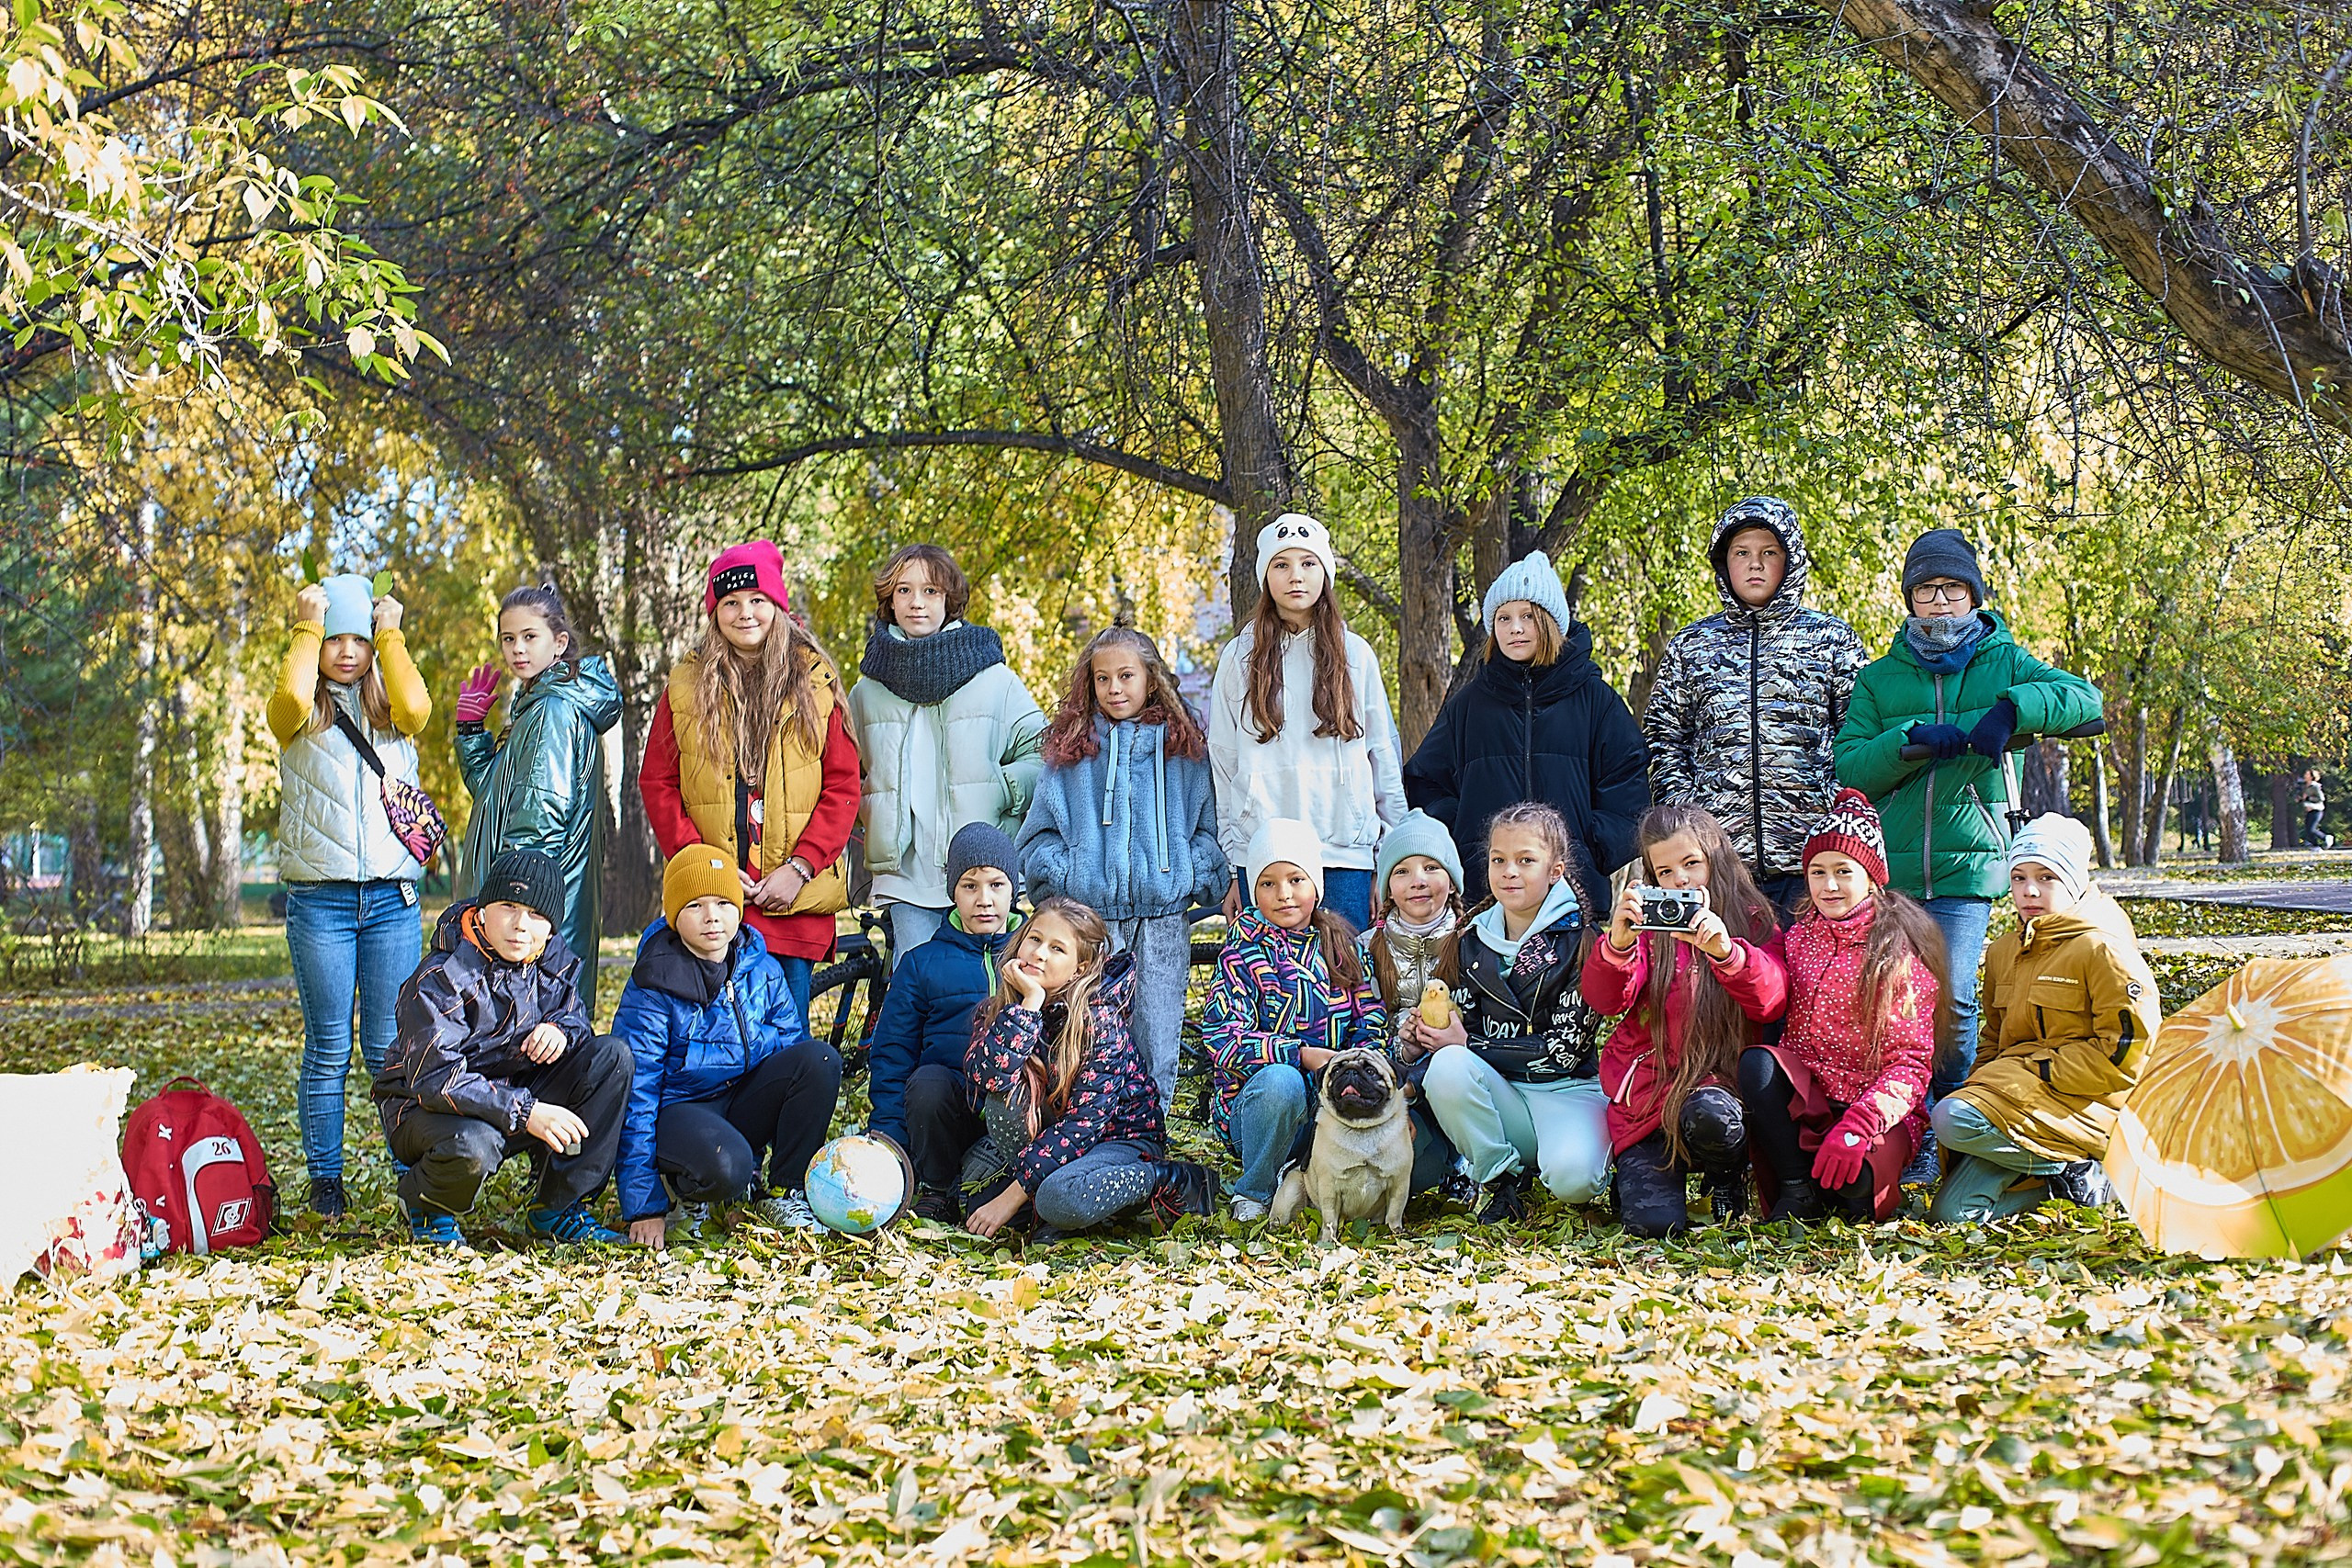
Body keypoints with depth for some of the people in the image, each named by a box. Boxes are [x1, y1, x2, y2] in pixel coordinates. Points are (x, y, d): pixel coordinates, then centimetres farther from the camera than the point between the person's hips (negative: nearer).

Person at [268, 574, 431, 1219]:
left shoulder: (389, 711, 13)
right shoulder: (300, 718, 8)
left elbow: (416, 708, -11)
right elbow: (291, 695, -17)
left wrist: (391, 635, -1)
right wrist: (308, 629, -4)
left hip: (392, 897, 1)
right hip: (320, 898, -1)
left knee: (390, 1048, 1)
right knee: (328, 1049, 0)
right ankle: (325, 1180, 7)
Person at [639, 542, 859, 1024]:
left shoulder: (815, 684, 6)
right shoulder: (686, 687, 9)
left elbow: (843, 786, 3)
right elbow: (657, 784, 6)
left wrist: (800, 867, -8)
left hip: (795, 897, 0)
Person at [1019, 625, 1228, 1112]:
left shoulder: (1184, 746, 9)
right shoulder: (1070, 748, 8)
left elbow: (1209, 825, 10)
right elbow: (1040, 832, 9)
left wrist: (1198, 877, -4)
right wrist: (1063, 875, -6)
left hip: (1164, 912, 0)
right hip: (1090, 913, 0)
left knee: (1157, 1032, 2)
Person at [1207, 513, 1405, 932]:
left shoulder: (1355, 655, 9)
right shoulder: (1241, 658, 8)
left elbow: (1384, 756, 11)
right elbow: (1222, 763, 8)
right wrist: (1228, 865, 4)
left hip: (1345, 852, 0)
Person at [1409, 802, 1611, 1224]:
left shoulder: (1579, 940, -9)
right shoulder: (1472, 940, 7)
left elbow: (1567, 1048, -13)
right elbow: (1465, 1028, 8)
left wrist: (1468, 1045, -14)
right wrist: (1427, 1032, -16)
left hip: (1567, 1089, -4)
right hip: (1500, 1091, 4)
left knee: (1571, 1178, -33)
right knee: (1446, 1067, -29)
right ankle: (1501, 1177, -8)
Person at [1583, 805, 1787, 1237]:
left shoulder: (1754, 923, 4)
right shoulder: (1648, 923, 4)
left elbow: (1771, 1003, -14)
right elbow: (1603, 1000, -11)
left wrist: (1726, 951, -32)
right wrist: (1617, 943, -32)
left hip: (1719, 1081, -1)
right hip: (1647, 1095, 1)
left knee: (1708, 1113, -38)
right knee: (1654, 1222, -18)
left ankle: (1728, 1180, -1)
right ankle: (1638, 1176, 20)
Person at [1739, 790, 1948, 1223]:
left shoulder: (1902, 951, -3)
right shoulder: (1798, 939, 10)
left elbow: (1911, 1063, -10)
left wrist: (1858, 1125, -27)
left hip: (1877, 1106, -4)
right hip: (1805, 1096, 4)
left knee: (1853, 1175, -34)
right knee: (1757, 1062, -28)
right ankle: (1797, 1190, -13)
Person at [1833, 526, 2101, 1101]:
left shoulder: (2004, 663, 12)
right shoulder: (1878, 678, 14)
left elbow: (2088, 701, -3)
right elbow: (1848, 767, 3)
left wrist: (2011, 711, -17)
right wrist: (1913, 738, -13)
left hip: (1968, 865, -2)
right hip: (1889, 866, 2)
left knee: (1951, 999, -13)